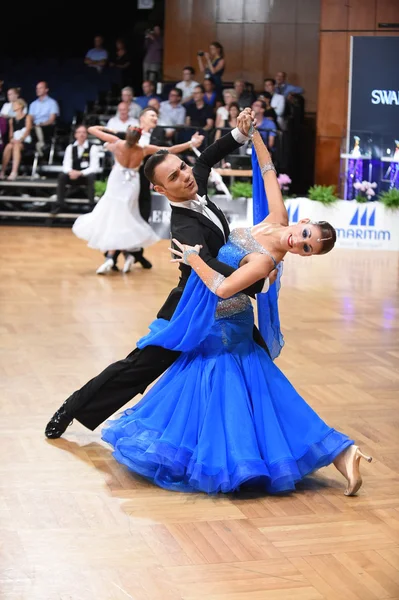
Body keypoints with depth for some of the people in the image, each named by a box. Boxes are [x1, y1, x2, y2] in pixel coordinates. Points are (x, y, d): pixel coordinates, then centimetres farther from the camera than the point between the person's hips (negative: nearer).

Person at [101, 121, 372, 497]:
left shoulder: (266, 260, -28)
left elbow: (222, 288, -32)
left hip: (222, 328, -9)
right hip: (216, 327, 9)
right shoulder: (278, 216, -7)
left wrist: (193, 258, -20)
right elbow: (268, 170, 1)